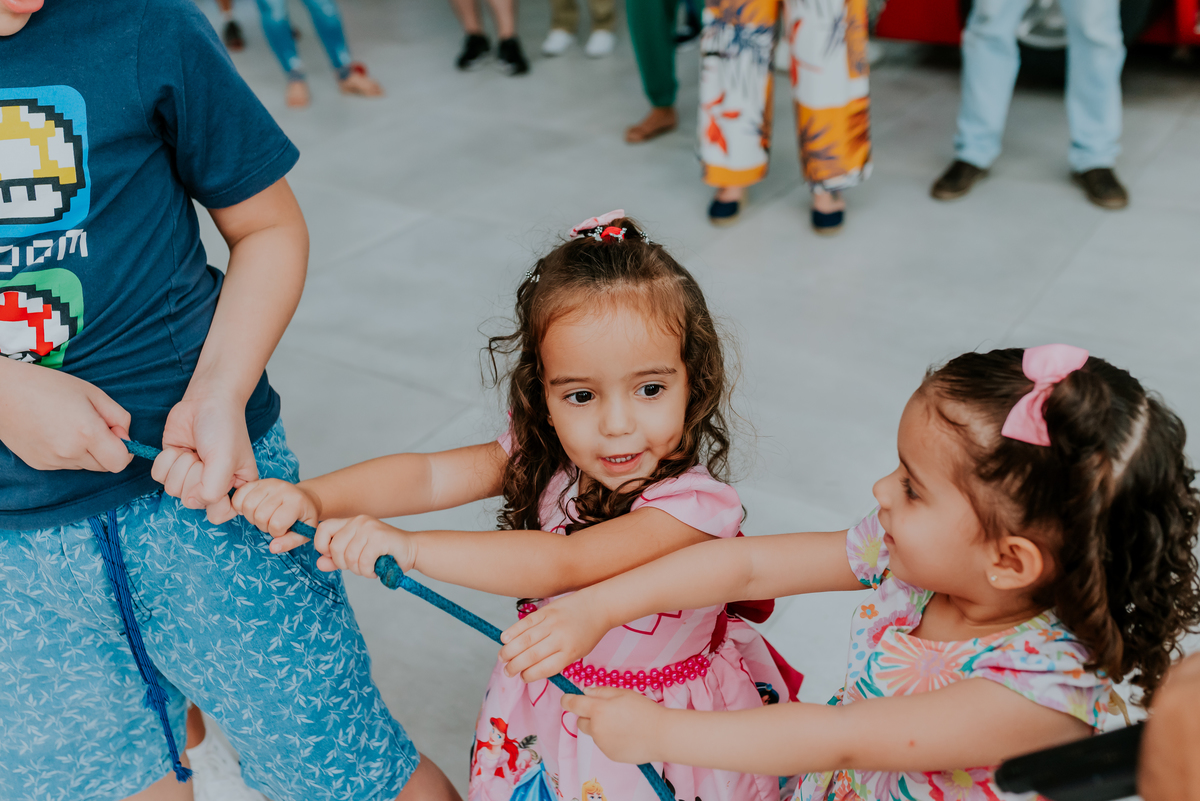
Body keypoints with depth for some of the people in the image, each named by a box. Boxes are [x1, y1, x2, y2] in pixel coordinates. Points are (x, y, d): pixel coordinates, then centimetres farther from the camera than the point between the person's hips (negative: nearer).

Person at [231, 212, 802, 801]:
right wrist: (312, 498, -42)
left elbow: (559, 566, -44)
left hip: (652, 731, -4)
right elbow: (429, 474, -25)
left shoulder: (692, 506, -33)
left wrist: (407, 547, -51)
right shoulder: (540, 456, -15)